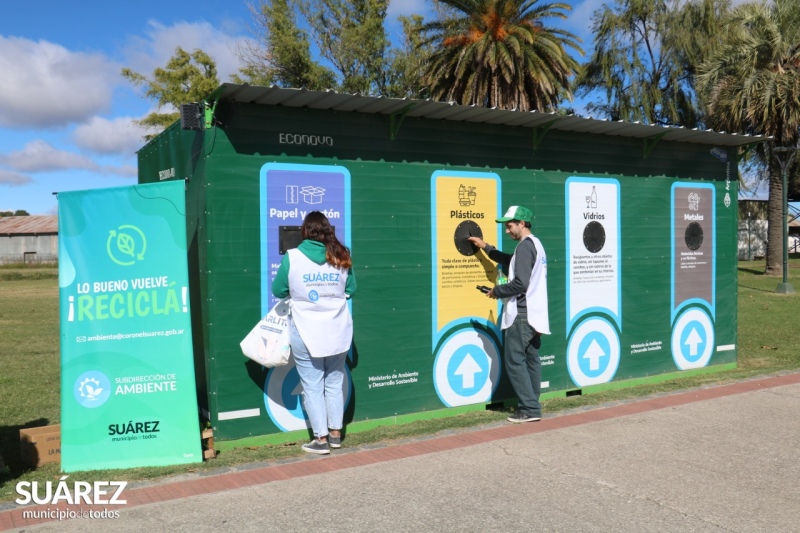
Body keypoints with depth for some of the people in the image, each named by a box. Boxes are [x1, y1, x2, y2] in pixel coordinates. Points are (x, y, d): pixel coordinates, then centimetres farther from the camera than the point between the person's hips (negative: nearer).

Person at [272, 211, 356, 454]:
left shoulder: (292, 257, -10)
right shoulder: (341, 257, -2)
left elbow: (278, 291, 1)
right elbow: (351, 290, 9)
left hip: (306, 333, -3)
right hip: (338, 332, 3)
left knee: (312, 387, 7)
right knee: (334, 383, 17)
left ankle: (321, 439, 11)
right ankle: (335, 434, 25)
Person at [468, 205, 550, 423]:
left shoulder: (525, 246, -15)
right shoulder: (535, 244, 17)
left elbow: (520, 283, -23)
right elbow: (512, 262, 31)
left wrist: (497, 291, -8)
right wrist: (485, 247, 31)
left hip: (522, 314, -10)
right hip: (534, 314, 10)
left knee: (514, 360, -6)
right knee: (531, 360, 10)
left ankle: (529, 409, -6)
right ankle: (532, 407, 14)